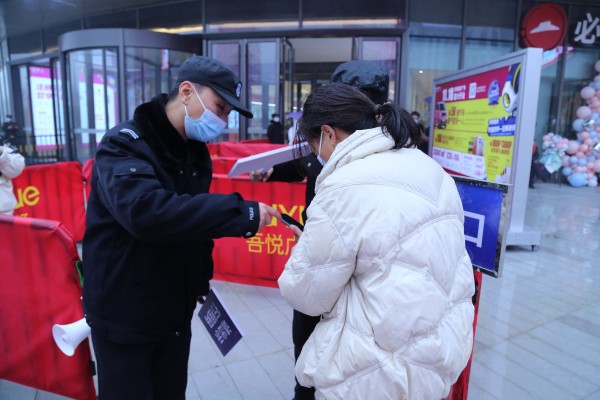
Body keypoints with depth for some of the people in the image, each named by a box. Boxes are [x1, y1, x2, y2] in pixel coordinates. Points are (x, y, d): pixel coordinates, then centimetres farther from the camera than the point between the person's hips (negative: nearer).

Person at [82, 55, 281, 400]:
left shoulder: (197, 152, 3)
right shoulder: (124, 144, -19)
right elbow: (146, 212, -38)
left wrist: (203, 279, 9)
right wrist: (243, 213, -38)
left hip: (176, 310, 6)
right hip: (124, 315, -6)